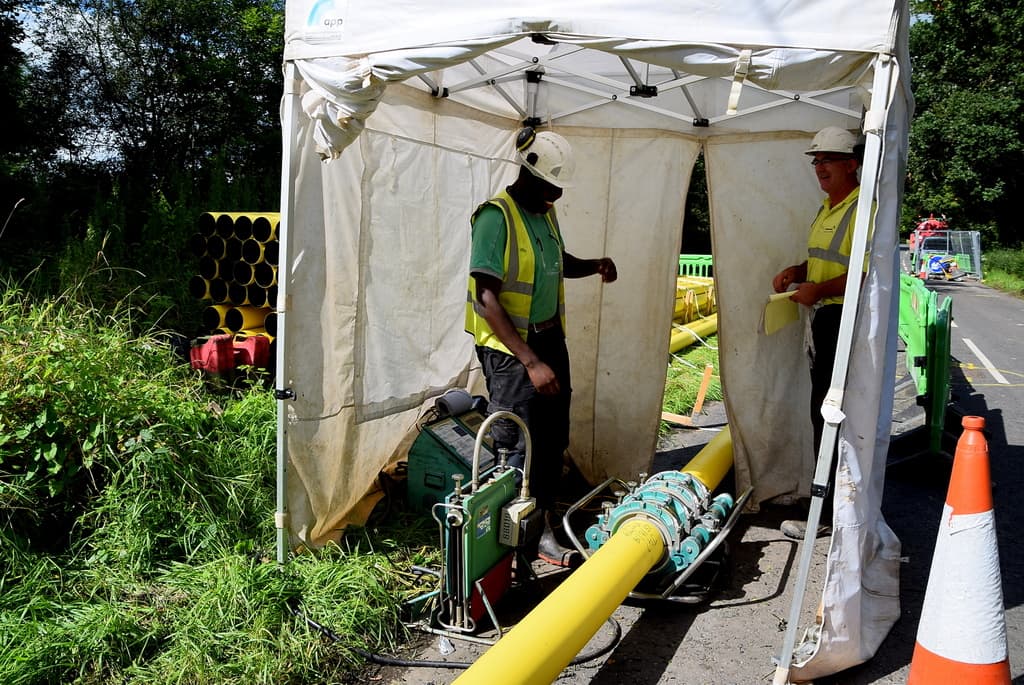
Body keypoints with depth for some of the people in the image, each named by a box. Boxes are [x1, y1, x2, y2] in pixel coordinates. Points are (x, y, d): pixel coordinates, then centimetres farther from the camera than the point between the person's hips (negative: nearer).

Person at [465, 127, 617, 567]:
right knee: (521, 445, -4)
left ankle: (541, 526, 25)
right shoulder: (496, 216, -16)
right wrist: (530, 362, -26)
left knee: (554, 438, 12)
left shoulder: (546, 214, 10)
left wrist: (594, 265, 6)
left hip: (550, 338, 8)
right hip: (509, 347, -8)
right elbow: (486, 300, -22)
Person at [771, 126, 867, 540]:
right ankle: (836, 503, 30)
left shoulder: (862, 209, -15)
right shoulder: (826, 208, 17)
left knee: (829, 416, -6)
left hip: (845, 321, -10)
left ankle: (826, 515, 4)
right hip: (822, 319, 10)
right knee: (824, 413, 16)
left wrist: (818, 290, -24)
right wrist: (797, 271, 9)